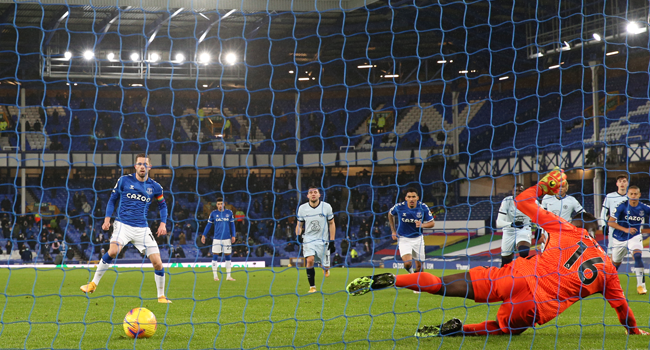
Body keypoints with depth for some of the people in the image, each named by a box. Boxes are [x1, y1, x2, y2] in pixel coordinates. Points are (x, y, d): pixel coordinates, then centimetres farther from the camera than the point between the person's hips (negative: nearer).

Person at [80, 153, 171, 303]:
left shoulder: (155, 187, 6)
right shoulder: (124, 180, 2)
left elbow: (162, 205, 19)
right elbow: (112, 199, 11)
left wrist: (163, 224, 5)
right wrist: (107, 218, 0)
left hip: (142, 228, 2)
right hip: (123, 224, -2)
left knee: (157, 263, -6)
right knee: (113, 251, -29)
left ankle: (161, 296, 13)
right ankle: (93, 284, -14)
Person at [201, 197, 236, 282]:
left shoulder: (229, 212, 5)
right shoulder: (213, 213, 2)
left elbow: (232, 224, 10)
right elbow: (209, 224, 7)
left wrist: (233, 236, 4)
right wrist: (204, 235, 2)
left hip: (227, 238, 1)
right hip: (217, 238, -1)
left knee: (227, 256, 4)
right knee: (215, 256, -4)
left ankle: (228, 276, 9)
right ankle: (215, 275, 2)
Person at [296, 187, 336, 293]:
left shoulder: (326, 207, -4)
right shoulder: (302, 208, -1)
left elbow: (331, 224, 4)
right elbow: (299, 224, 10)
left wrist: (332, 241, -1)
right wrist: (298, 235, -11)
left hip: (323, 240, 0)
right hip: (308, 239, 0)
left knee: (325, 266, 1)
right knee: (310, 260, -23)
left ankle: (326, 268, 42)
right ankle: (312, 286, -13)